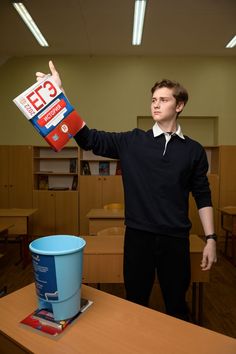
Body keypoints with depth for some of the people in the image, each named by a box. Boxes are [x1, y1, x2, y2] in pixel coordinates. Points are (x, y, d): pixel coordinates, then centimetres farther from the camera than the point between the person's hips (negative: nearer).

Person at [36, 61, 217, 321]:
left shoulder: (194, 150, 2)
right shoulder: (131, 142, -1)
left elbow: (202, 196, 5)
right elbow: (88, 139, -9)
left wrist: (210, 238, 1)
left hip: (175, 239, 1)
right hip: (138, 236, 0)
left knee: (177, 306, 19)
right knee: (135, 304, 18)